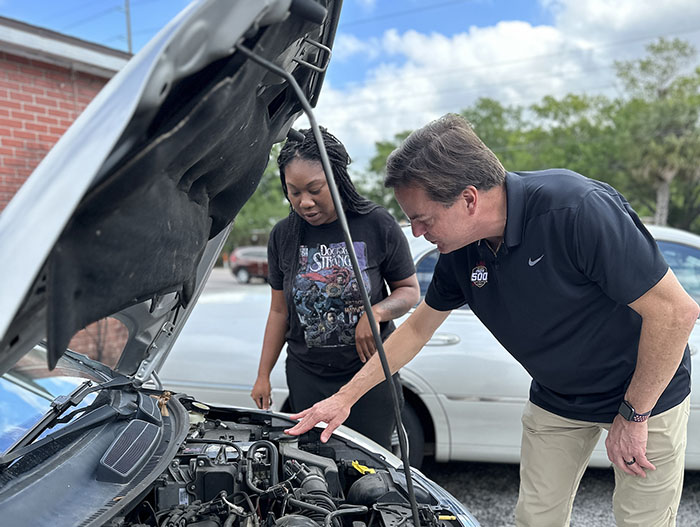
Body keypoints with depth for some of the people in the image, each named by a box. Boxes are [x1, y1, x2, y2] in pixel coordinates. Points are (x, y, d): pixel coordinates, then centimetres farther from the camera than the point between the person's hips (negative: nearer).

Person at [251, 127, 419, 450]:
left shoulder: (378, 225, -9)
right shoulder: (283, 236, 0)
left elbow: (410, 291, -1)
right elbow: (279, 310, 7)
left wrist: (376, 312, -21)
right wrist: (263, 375, 7)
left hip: (370, 371, -2)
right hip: (306, 377, 2)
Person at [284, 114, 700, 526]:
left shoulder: (580, 209, -33)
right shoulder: (460, 250, -12)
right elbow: (418, 327, 2)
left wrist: (633, 415, -19)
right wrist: (345, 397, 2)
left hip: (646, 394, -5)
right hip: (556, 398, 5)